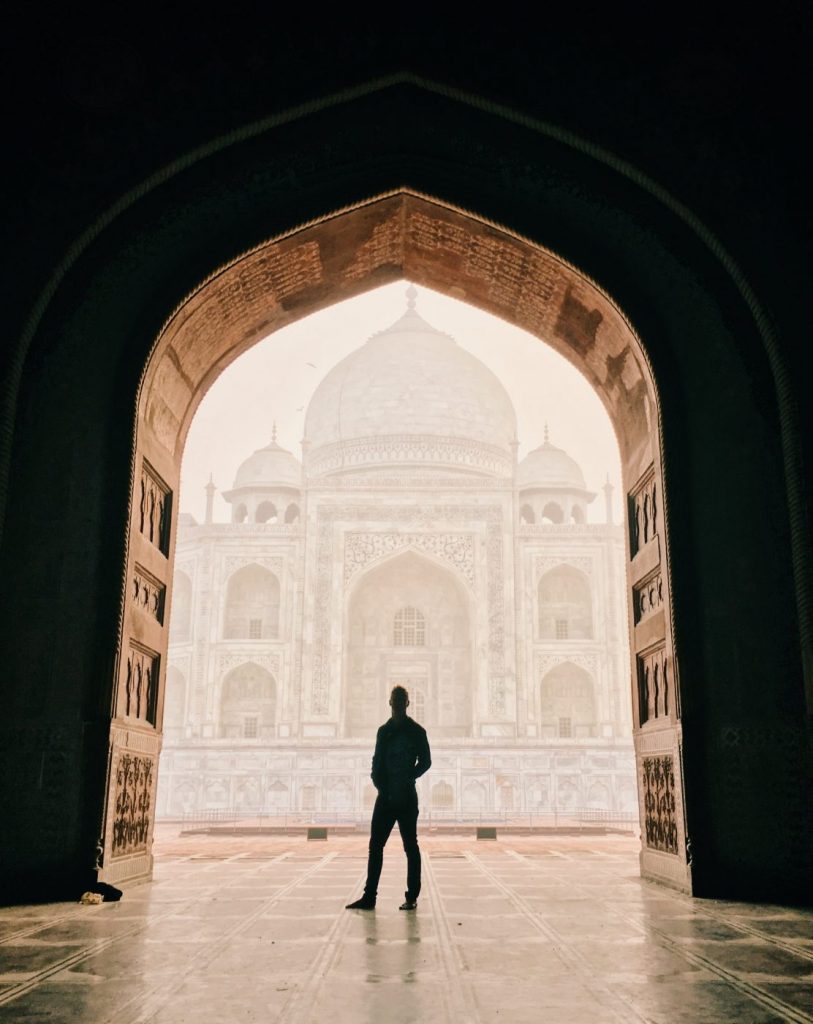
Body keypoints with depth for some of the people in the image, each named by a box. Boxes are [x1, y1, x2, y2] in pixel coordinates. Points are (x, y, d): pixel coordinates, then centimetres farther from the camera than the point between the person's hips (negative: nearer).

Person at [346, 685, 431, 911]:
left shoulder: (417, 731, -2)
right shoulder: (384, 731, 11)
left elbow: (425, 761, -1)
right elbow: (377, 760, 14)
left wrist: (408, 778, -11)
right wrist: (377, 778, -2)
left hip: (406, 797, -4)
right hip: (385, 797, 4)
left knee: (410, 847, 3)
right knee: (375, 846, 4)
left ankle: (412, 897, 11)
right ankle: (369, 897, 9)